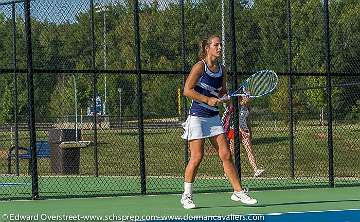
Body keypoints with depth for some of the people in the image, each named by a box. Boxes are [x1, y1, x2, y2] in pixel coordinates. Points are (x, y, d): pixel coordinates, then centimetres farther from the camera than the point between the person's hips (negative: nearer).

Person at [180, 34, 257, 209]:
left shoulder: (221, 70, 10)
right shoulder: (200, 67, -9)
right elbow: (187, 91, -14)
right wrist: (208, 100, -20)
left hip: (214, 117, 6)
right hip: (197, 116, -6)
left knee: (226, 155, 1)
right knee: (197, 157, -6)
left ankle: (238, 192, 5)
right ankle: (186, 196, 6)